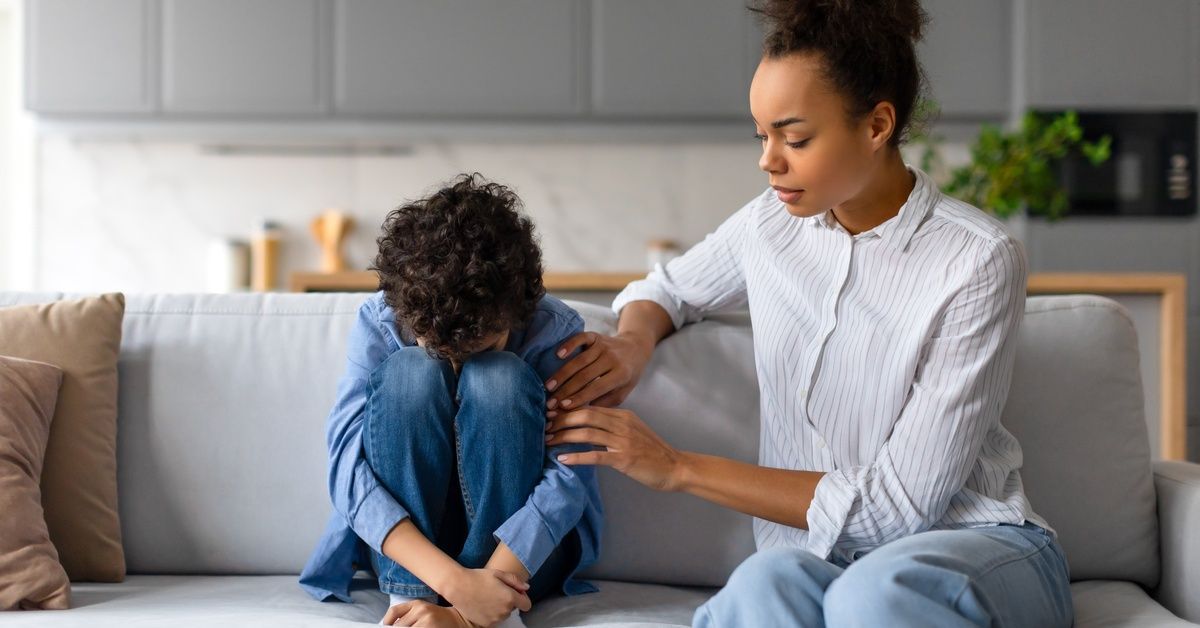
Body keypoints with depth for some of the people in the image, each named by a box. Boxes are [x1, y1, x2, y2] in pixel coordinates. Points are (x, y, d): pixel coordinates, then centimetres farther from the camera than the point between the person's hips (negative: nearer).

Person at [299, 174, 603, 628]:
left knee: (499, 377, -27)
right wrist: (454, 581, -38)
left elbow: (569, 479, -24)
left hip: (519, 550, 0)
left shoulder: (555, 330, -16)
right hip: (409, 547, 1)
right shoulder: (379, 323, -14)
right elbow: (347, 468, -23)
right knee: (410, 370, -25)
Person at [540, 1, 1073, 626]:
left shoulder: (978, 261, -13)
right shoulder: (771, 224, 4)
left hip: (974, 547, -3)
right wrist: (632, 342, 0)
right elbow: (665, 288, 26)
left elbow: (899, 504, -15)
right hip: (814, 550, 3)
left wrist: (680, 469, -15)